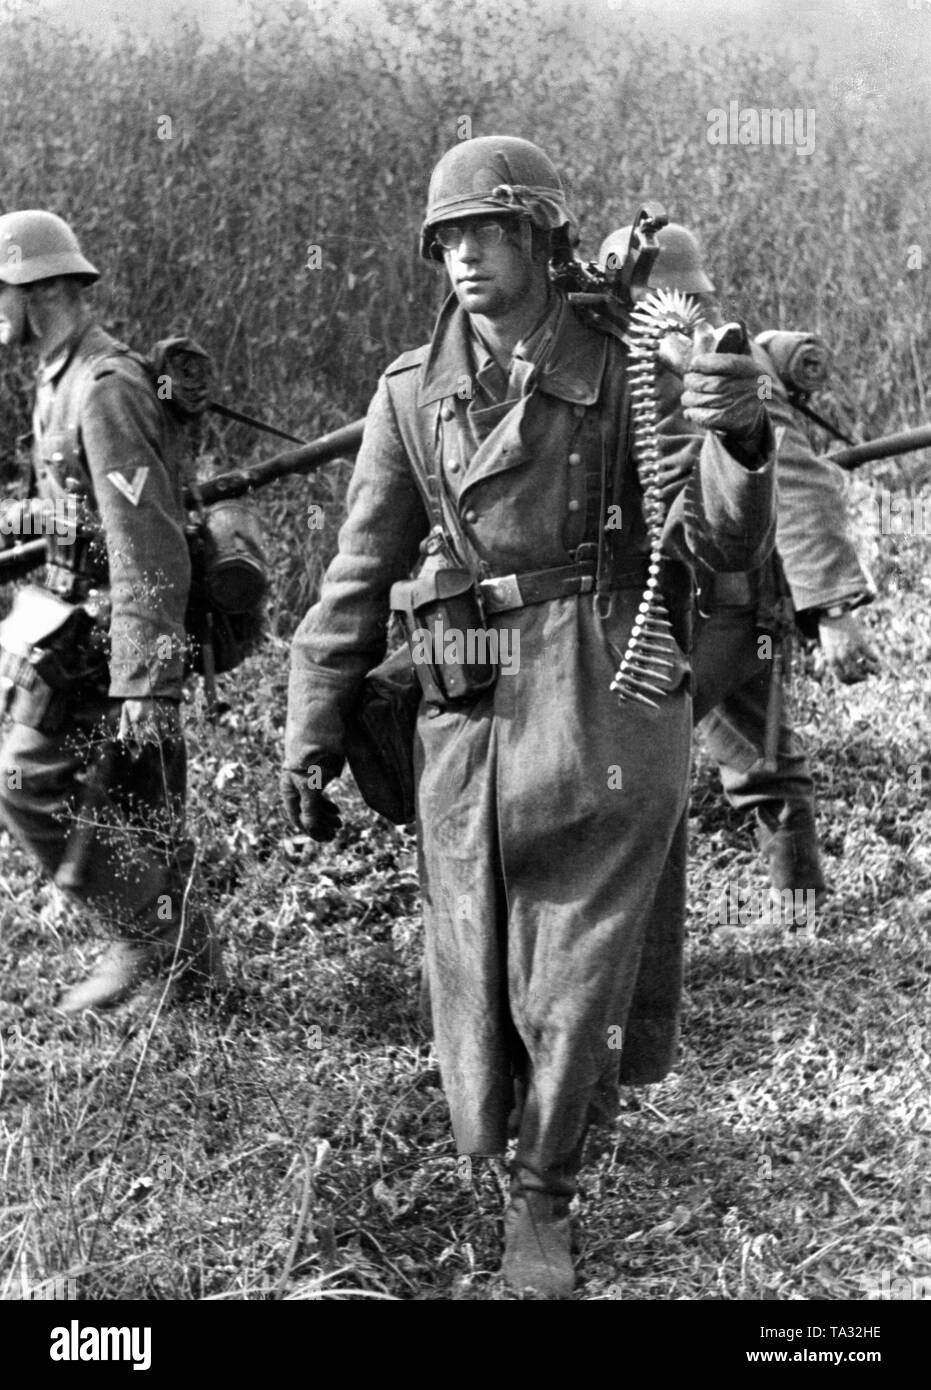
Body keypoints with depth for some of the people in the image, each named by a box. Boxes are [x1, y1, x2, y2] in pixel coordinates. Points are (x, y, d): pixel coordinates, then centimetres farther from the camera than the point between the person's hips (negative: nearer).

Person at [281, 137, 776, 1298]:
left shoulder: (628, 376, -2)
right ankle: (503, 1137, 39)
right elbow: (361, 575, 7)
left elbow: (725, 546, -7)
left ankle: (543, 1200, 23)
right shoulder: (413, 392, 3)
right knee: (480, 971, 9)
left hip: (612, 712, -1)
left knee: (582, 971, 3)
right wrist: (312, 734, 6)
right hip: (474, 719, 2)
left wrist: (739, 440, -28)